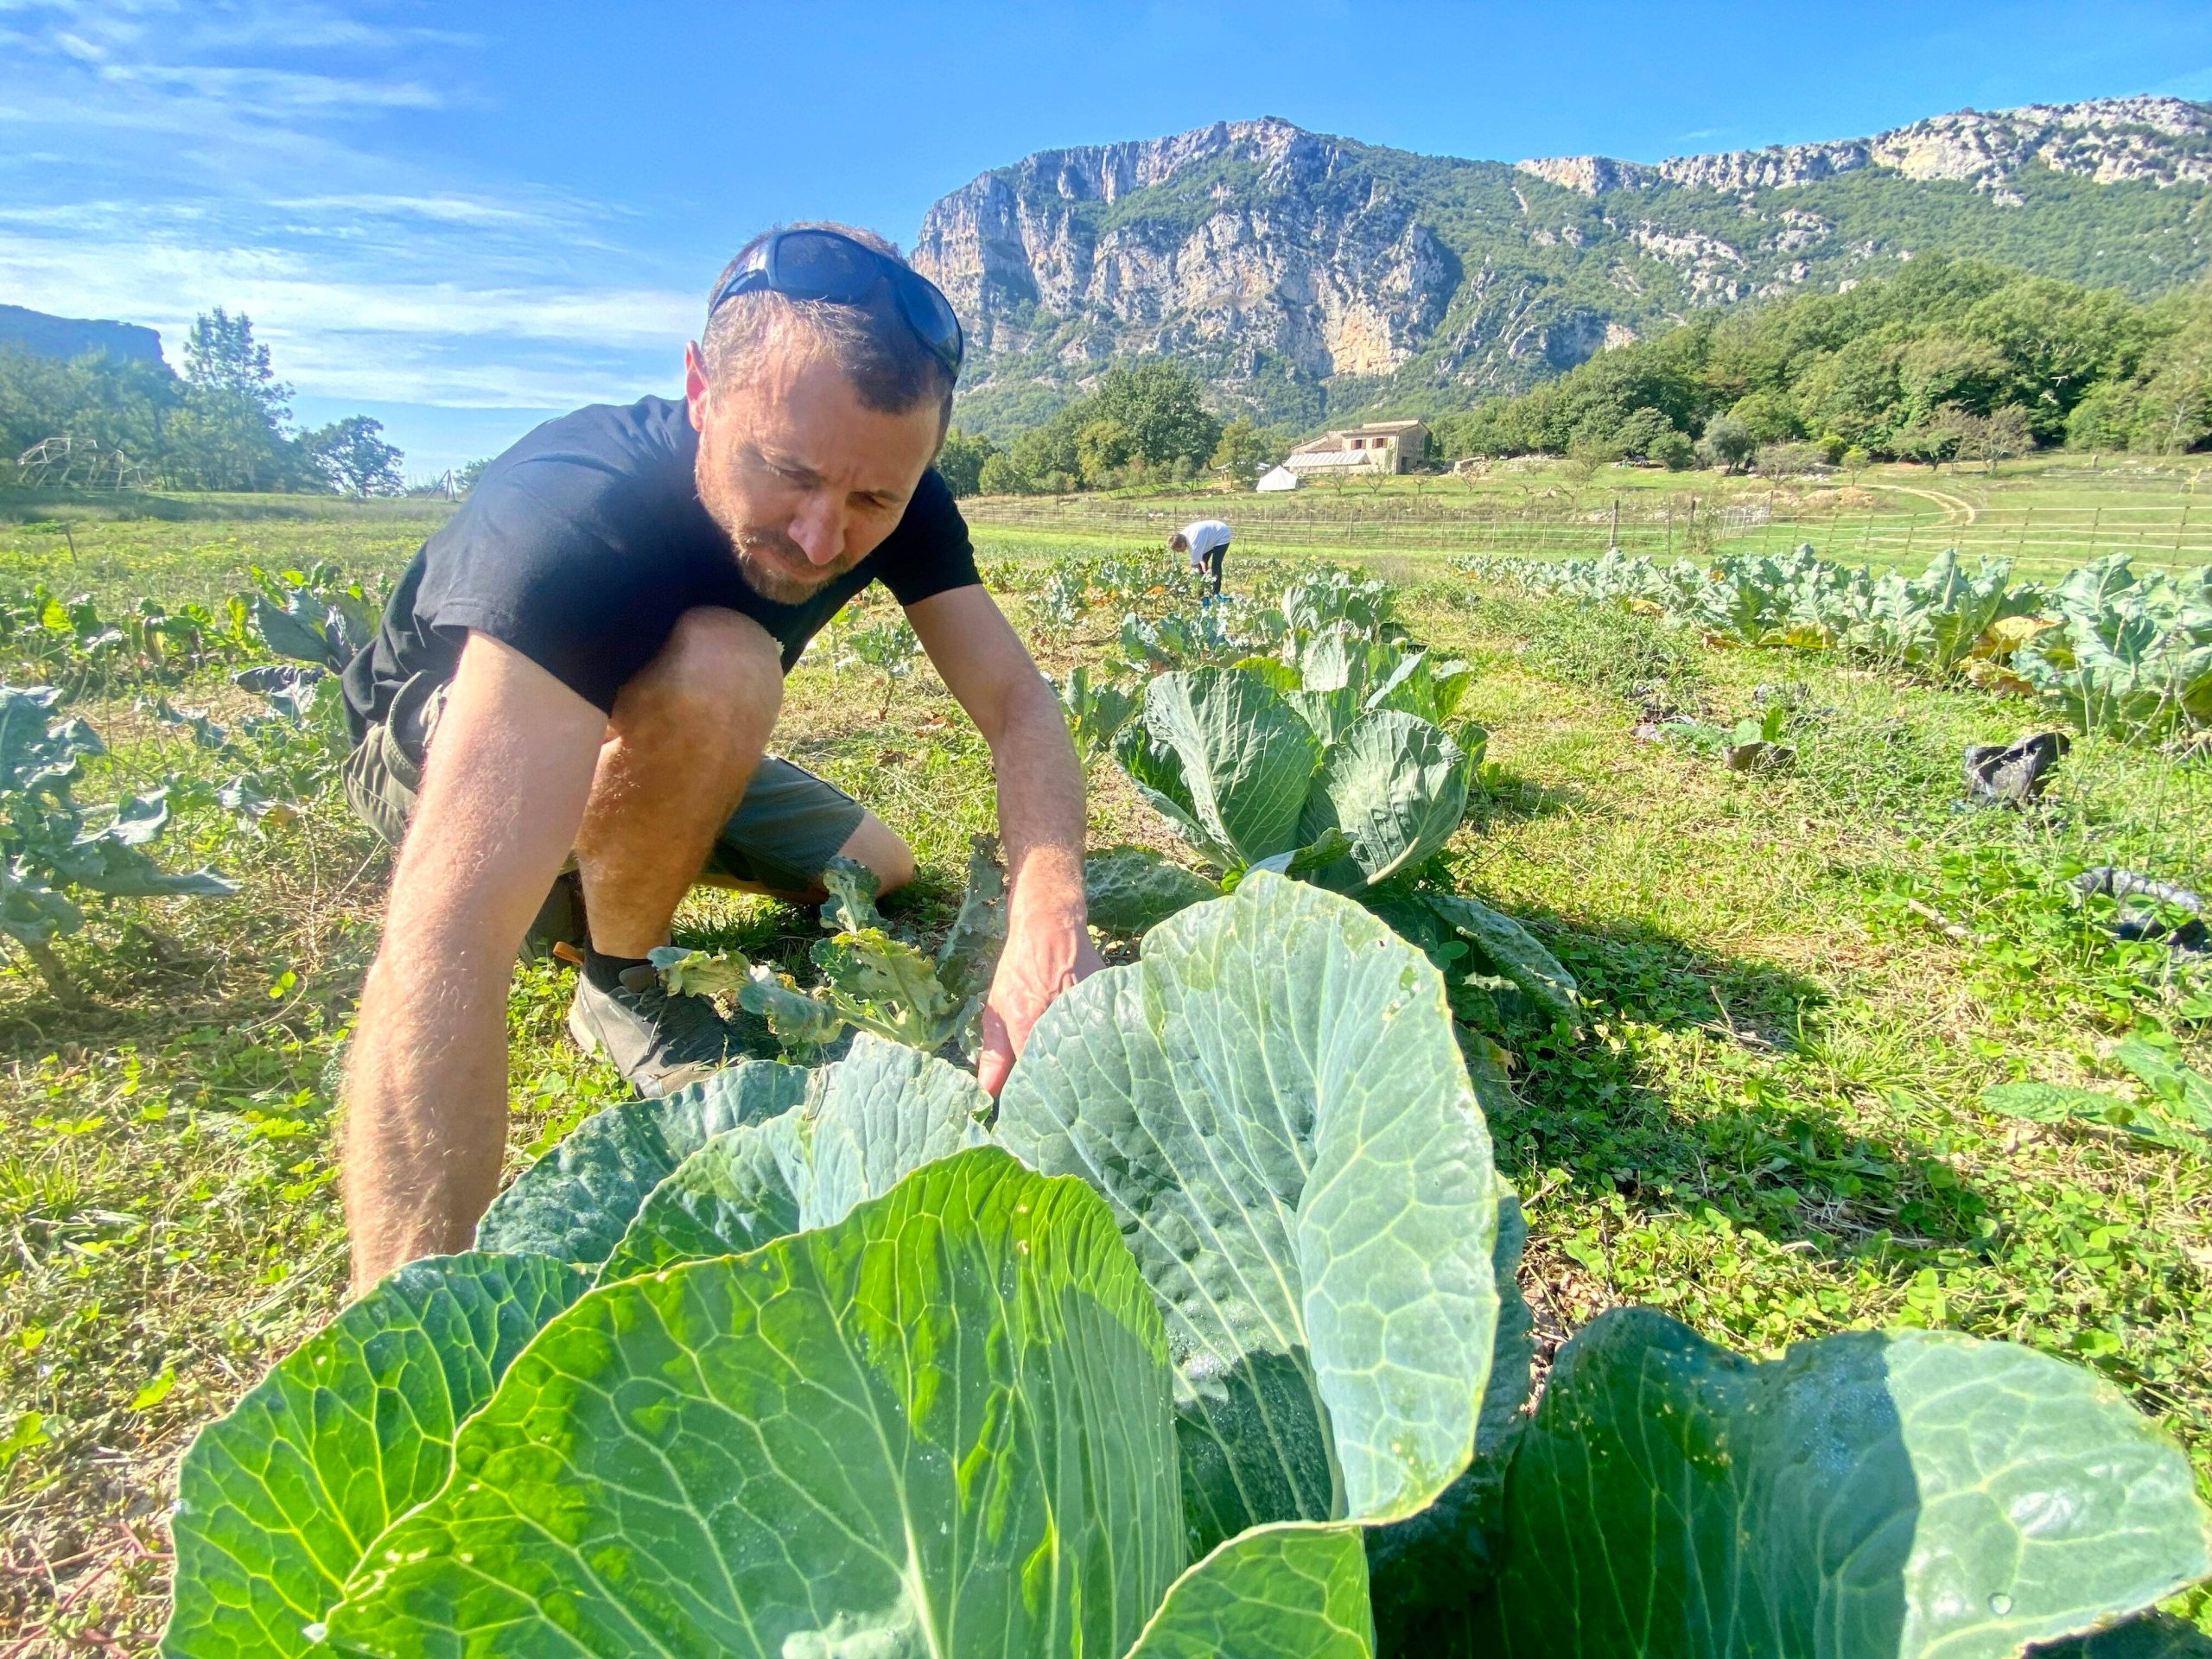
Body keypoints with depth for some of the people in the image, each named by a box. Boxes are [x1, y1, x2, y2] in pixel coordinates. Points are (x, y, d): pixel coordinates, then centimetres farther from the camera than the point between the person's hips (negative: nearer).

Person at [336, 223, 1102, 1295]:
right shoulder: (574, 514, -41)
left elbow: (1014, 701, -25)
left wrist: (1049, 923, -46)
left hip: (660, 745, 6)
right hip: (441, 739, -6)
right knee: (717, 669, -35)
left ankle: (585, 877, 18)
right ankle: (620, 987, -10)